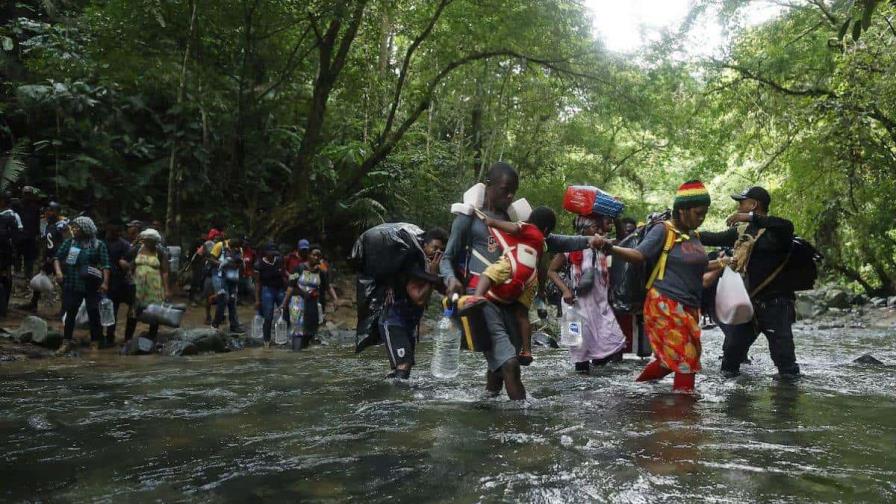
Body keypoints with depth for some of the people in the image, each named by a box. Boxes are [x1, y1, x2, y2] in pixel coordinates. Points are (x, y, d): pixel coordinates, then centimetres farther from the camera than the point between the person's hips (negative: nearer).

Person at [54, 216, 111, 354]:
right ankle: (66, 343, 16)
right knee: (70, 313, 7)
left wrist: (105, 282, -17)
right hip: (71, 285, 3)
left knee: (93, 314, 2)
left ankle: (95, 344, 12)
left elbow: (105, 265, -7)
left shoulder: (99, 245, -2)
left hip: (92, 286, -3)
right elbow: (57, 258, 9)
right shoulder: (69, 242, 8)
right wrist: (58, 271, -9)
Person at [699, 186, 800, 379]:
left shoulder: (775, 230, -10)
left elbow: (787, 226, -33)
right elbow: (714, 238, 21)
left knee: (784, 356, -4)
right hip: (748, 303, 7)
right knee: (731, 350, 10)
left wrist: (751, 217, -33)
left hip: (776, 304, -7)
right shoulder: (742, 231, 12)